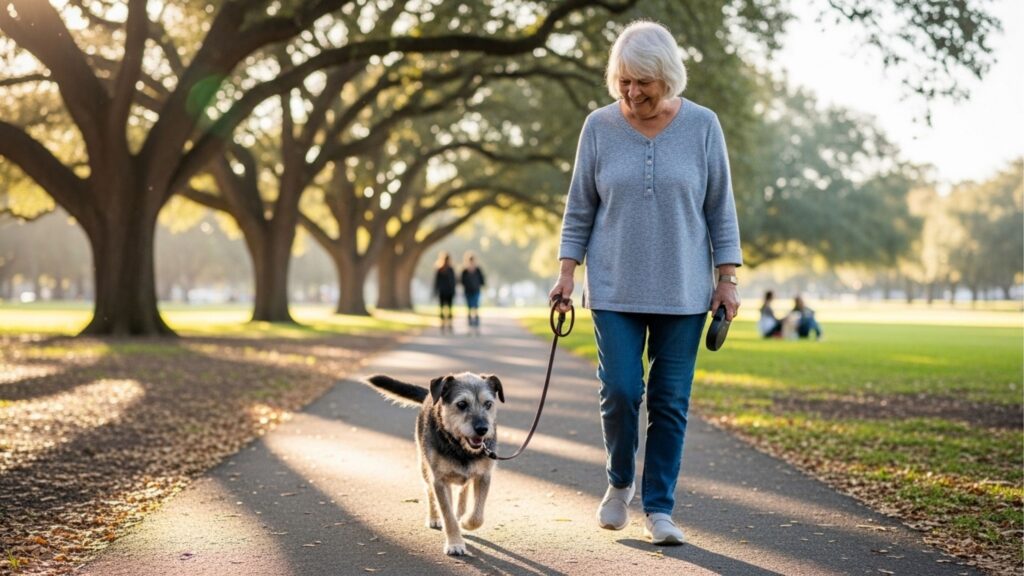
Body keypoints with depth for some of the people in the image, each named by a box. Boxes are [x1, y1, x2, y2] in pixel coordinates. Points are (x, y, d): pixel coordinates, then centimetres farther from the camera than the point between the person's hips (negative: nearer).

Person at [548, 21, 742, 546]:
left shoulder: (702, 126, -2)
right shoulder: (599, 127, 0)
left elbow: (720, 207, 3)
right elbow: (579, 207, 6)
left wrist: (727, 278, 0)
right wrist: (566, 272, 0)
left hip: (683, 291, 0)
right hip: (615, 290, 0)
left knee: (671, 401, 2)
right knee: (620, 391, -5)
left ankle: (659, 509, 14)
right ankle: (620, 483, 22)